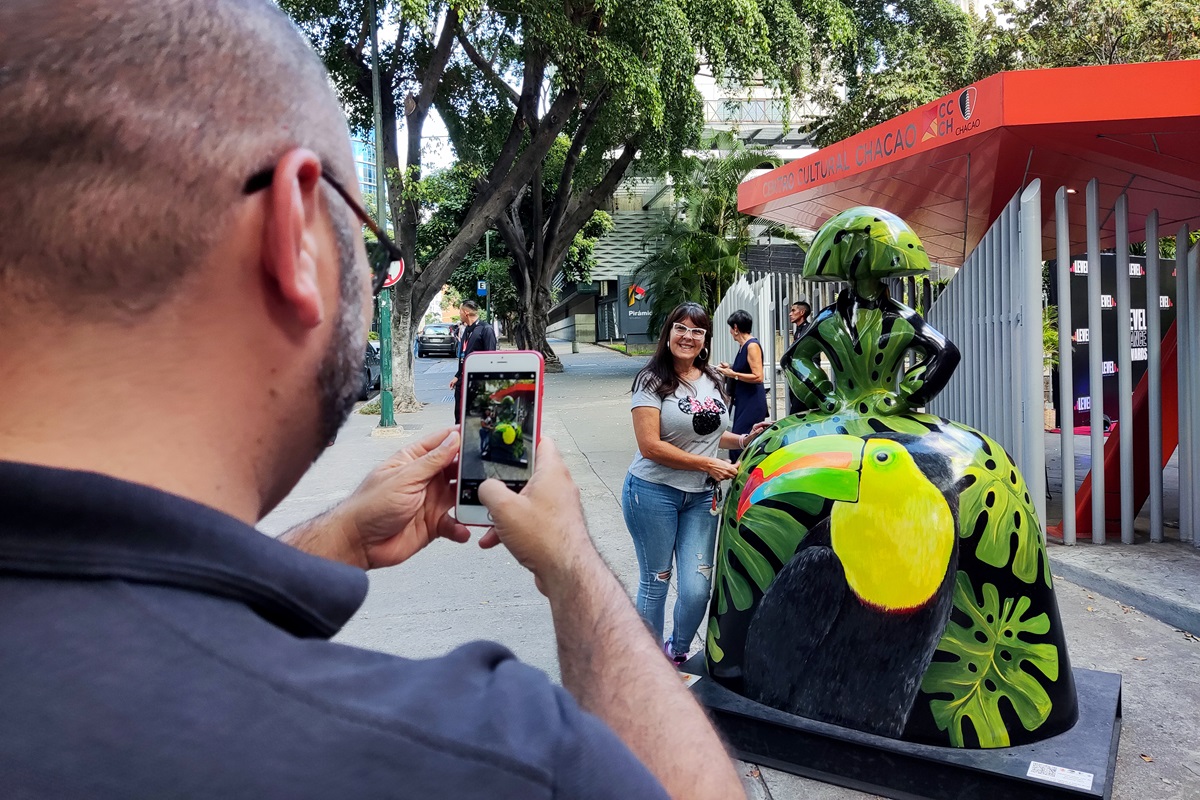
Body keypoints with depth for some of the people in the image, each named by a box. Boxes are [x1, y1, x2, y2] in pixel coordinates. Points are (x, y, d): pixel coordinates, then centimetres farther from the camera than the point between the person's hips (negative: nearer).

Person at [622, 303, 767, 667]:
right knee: (655, 583, 5)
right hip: (653, 492, -5)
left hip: (701, 497, 5)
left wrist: (742, 440, 6)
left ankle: (677, 652, 27)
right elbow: (650, 445, -16)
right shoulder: (653, 380, -8)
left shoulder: (712, 380, 12)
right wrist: (708, 465, -15)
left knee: (697, 589, 0)